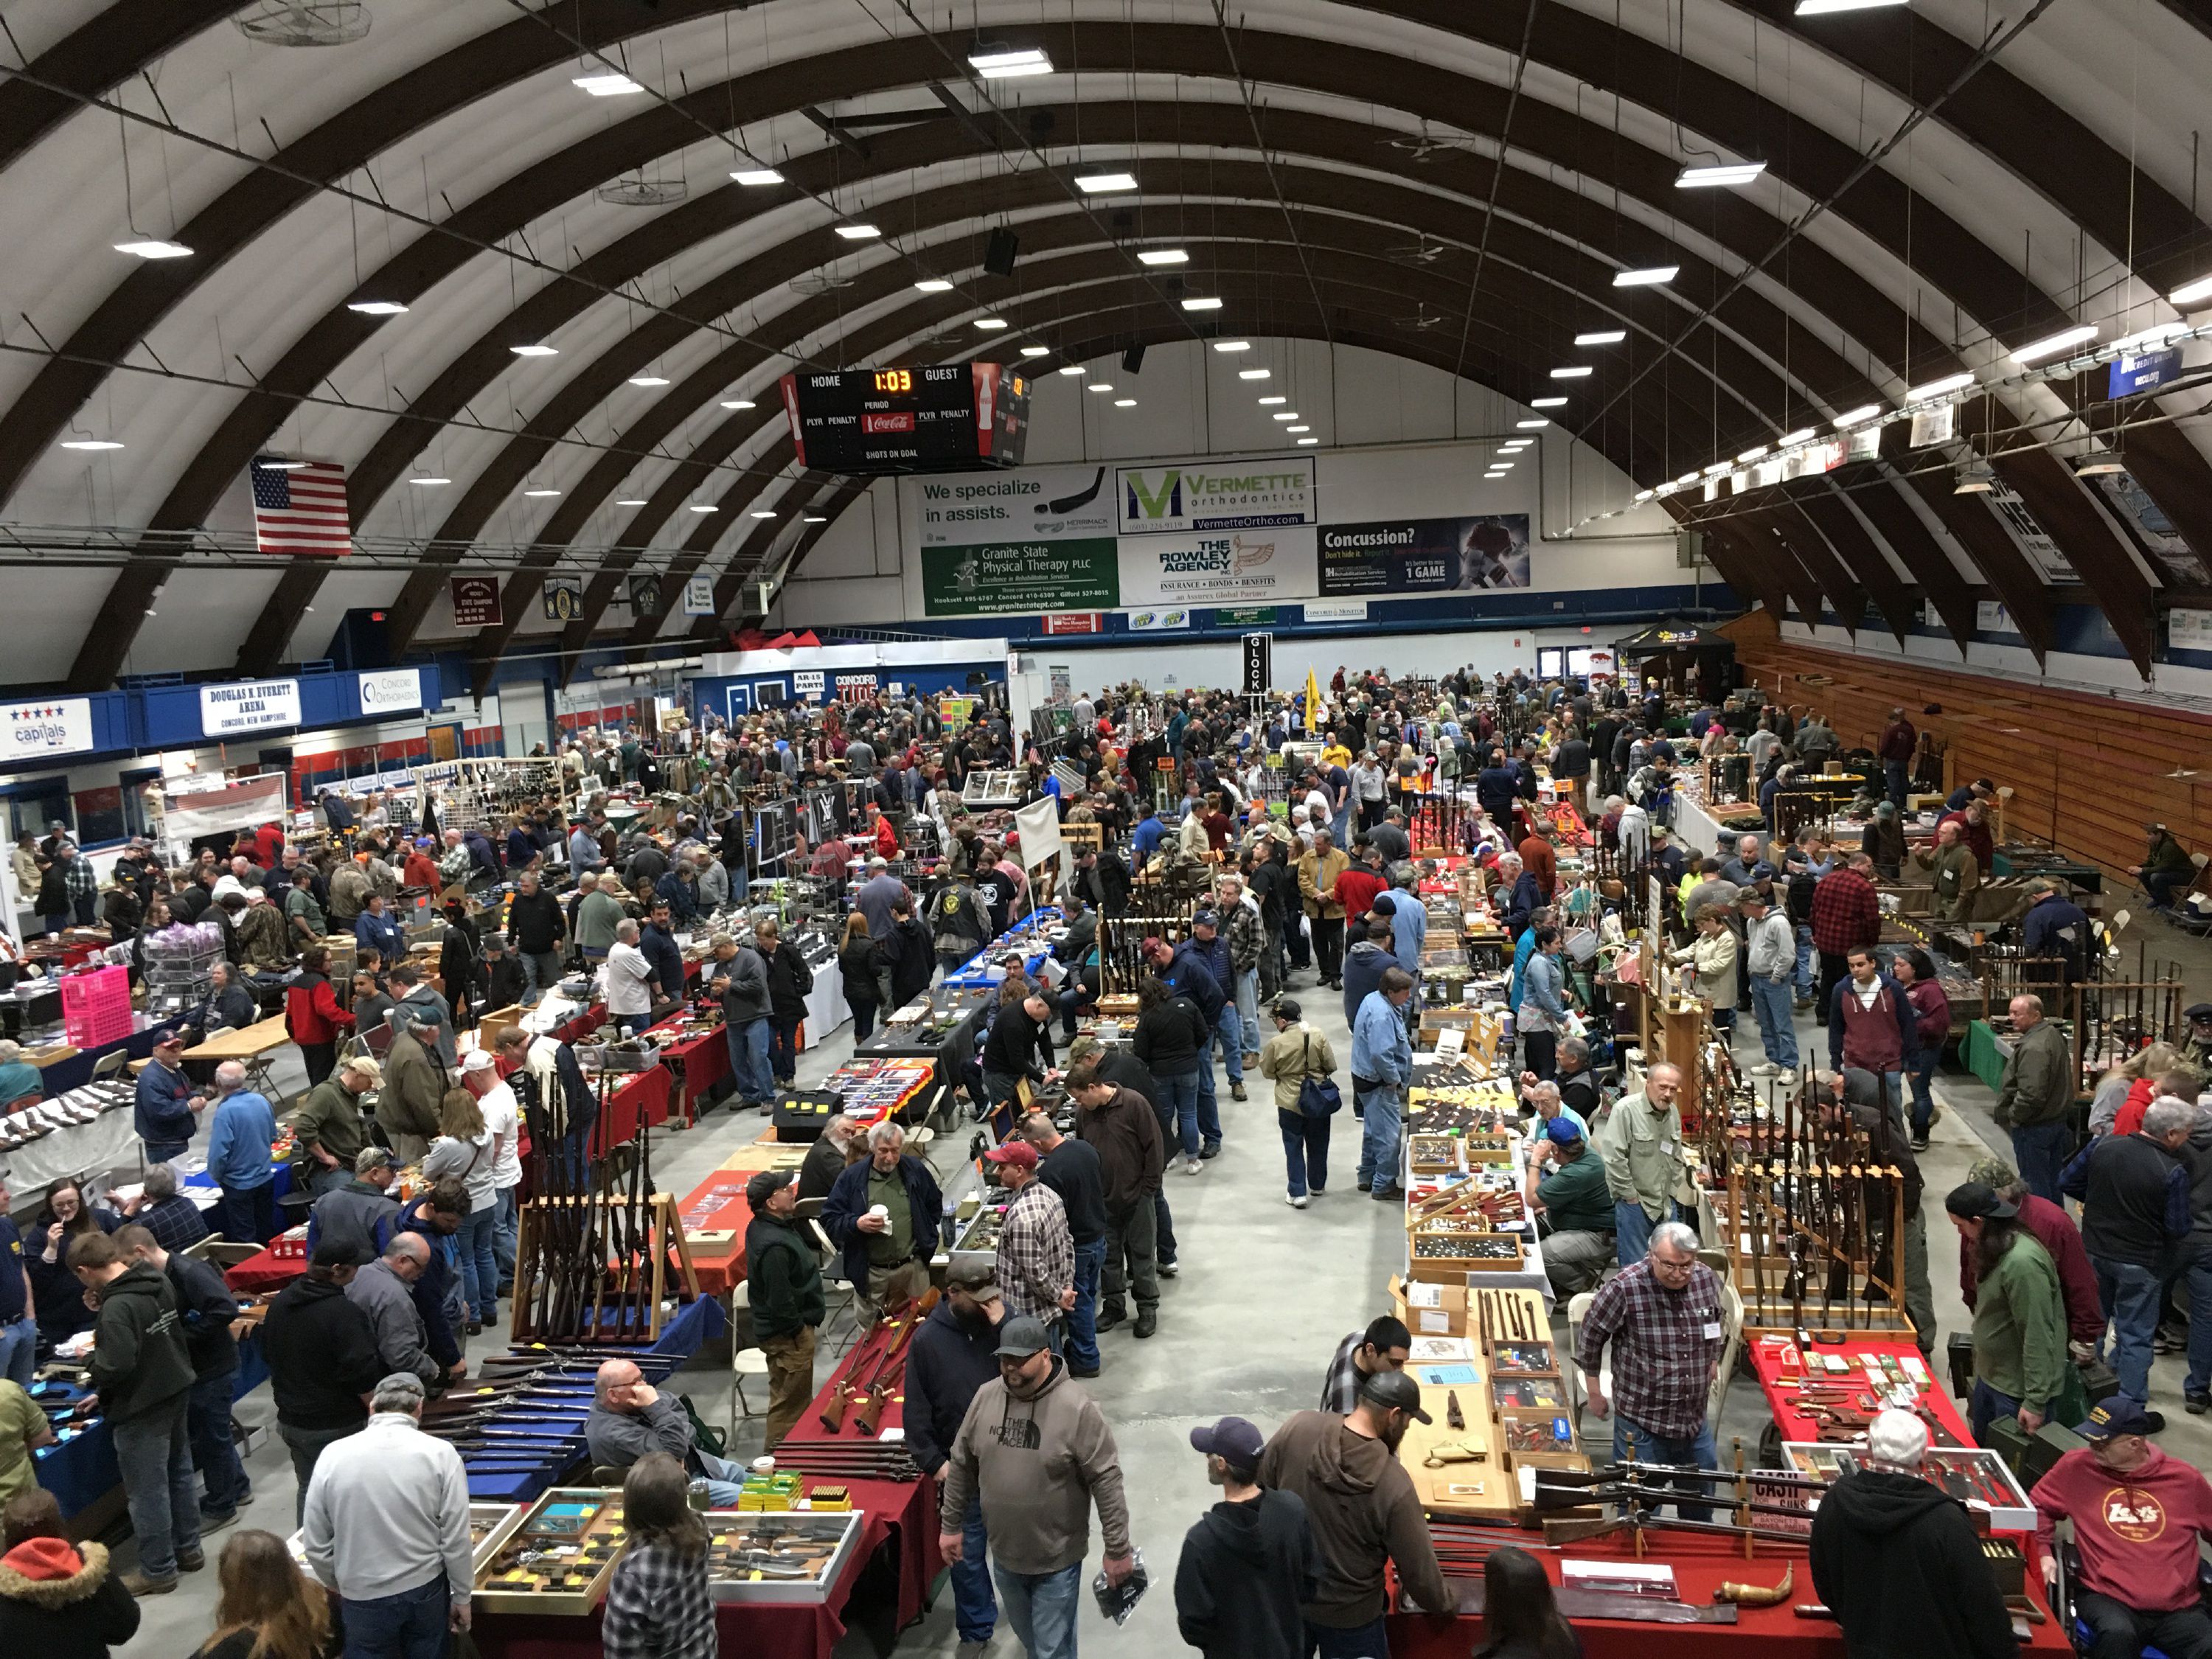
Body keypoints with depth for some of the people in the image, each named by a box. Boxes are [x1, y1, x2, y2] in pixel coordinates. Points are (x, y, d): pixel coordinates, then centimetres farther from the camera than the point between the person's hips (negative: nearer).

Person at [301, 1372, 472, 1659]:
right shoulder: (439, 1454, -12)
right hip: (426, 1590, 0)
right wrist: (462, 1597, 4)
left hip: (363, 1596, 1)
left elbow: (316, 1544, 1)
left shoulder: (333, 1455, -7)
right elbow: (456, 1540, -10)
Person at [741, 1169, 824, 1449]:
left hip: (789, 1329, 11)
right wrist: (798, 1329, -18)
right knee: (789, 1403, 4)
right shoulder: (774, 1245, -31)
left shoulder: (761, 1227, 1)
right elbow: (780, 1300, -27)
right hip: (788, 1335, -11)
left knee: (796, 1398, 25)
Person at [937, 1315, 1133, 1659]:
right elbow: (961, 1465, 6)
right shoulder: (985, 1397, -7)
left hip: (1057, 1559, -5)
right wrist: (951, 1525, 11)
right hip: (1005, 1554, 5)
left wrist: (1117, 1549, -15)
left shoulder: (1076, 1408, -23)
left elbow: (1106, 1481, -18)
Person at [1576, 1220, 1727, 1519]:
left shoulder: (1707, 1279, -6)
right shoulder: (1626, 1286, -21)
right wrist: (1594, 1392, -2)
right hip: (1641, 1420, -5)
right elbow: (1592, 1334, -8)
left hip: (1695, 1418, 5)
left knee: (1701, 1503, 22)